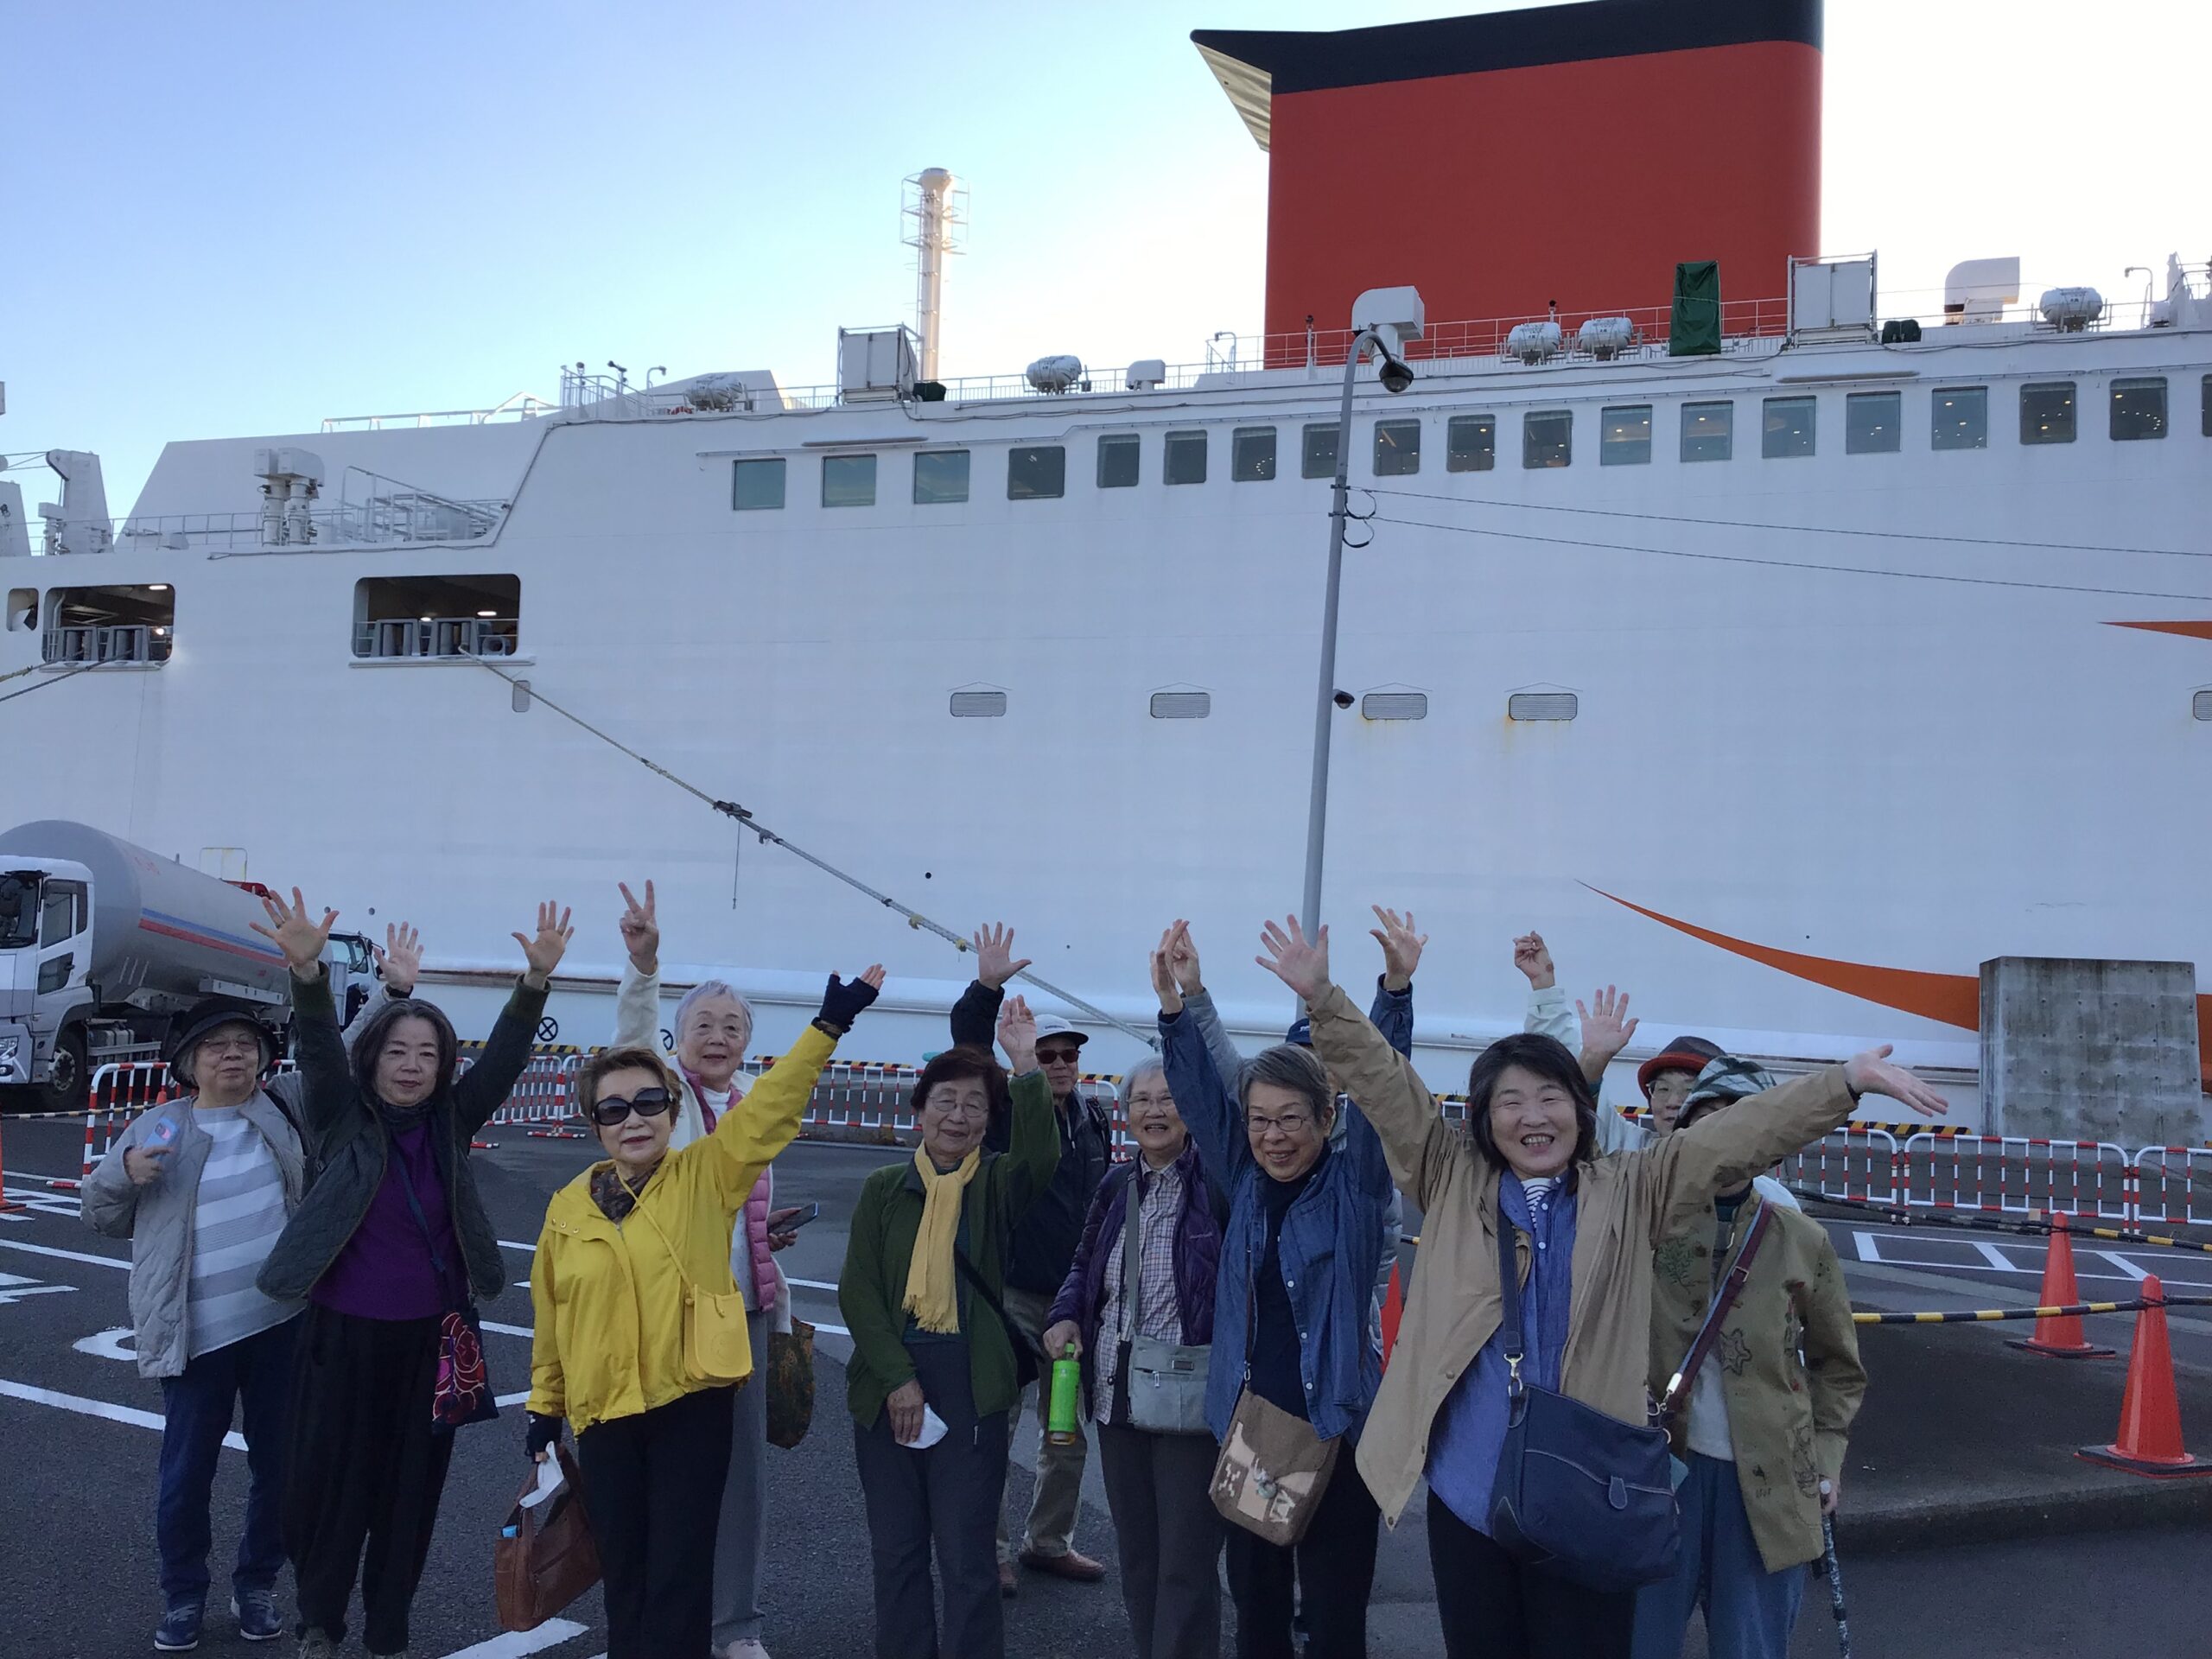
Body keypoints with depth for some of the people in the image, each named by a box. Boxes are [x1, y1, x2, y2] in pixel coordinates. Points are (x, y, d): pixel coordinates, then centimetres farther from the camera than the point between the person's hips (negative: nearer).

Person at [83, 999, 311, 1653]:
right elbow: (102, 1216, 11)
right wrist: (124, 1171, -10)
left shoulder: (287, 1109, 4)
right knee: (187, 1471, 6)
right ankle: (183, 1596, 26)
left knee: (278, 1463, 11)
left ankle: (257, 1584, 29)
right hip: (198, 1331, -1)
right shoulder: (157, 1128, 3)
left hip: (284, 1321, 1)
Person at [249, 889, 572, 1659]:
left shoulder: (450, 1123, 1)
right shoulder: (342, 1121, -5)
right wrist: (307, 969, -39)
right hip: (344, 1333, -2)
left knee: (411, 1485, 11)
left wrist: (537, 978, -24)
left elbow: (505, 1054, -9)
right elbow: (318, 1048, -21)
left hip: (432, 1334, 2)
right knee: (331, 1479, 7)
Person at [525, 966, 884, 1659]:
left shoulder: (706, 1177, -3)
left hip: (691, 1403, -3)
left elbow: (772, 1107, -12)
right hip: (603, 1412, 3)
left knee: (678, 1573, 3)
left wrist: (829, 1025, -21)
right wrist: (545, 1406, 18)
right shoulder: (569, 1206, 6)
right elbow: (551, 1317, 14)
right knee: (622, 1573, 14)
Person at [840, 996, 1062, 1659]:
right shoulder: (884, 1188, 5)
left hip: (970, 1381, -2)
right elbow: (857, 1289, 0)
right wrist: (898, 1378, -10)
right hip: (888, 1380, 2)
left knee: (967, 1554, 2)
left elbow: (1040, 1157, -22)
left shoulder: (996, 1182, 2)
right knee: (895, 1549, 11)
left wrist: (1027, 1067, -33)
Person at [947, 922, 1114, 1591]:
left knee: (1069, 1434, 14)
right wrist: (985, 990, -37)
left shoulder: (1094, 1122, 7)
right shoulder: (1006, 1114, -6)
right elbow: (970, 1053, -22)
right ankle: (990, 1551, 12)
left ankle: (1049, 1541, 29)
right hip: (1011, 1296, -5)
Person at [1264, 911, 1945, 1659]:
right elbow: (1385, 1084, 2)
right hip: (1466, 1492, 1)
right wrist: (1323, 999, -7)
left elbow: (1738, 1135, -1)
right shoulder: (1453, 1184, 6)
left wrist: (1847, 1080, -8)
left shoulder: (1630, 1194, 6)